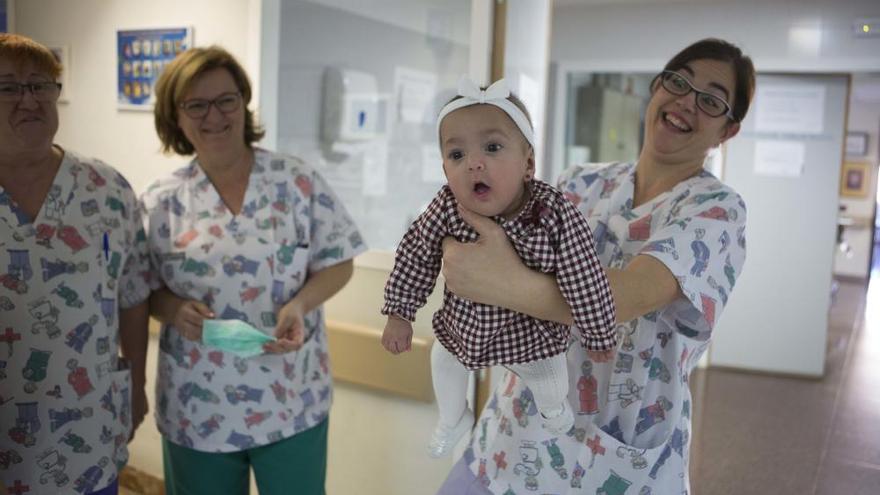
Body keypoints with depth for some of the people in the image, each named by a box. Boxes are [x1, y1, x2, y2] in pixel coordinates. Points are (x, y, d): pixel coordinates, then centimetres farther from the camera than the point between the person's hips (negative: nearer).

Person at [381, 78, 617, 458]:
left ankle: (553, 406, 64)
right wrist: (399, 315, -7)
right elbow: (415, 256, -13)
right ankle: (453, 419, 62)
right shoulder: (446, 209, -29)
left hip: (531, 333, -2)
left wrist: (599, 338, -13)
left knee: (546, 374, 24)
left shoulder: (558, 218, -36)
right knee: (443, 362, 26)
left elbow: (586, 286, -24)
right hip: (462, 326, 2)